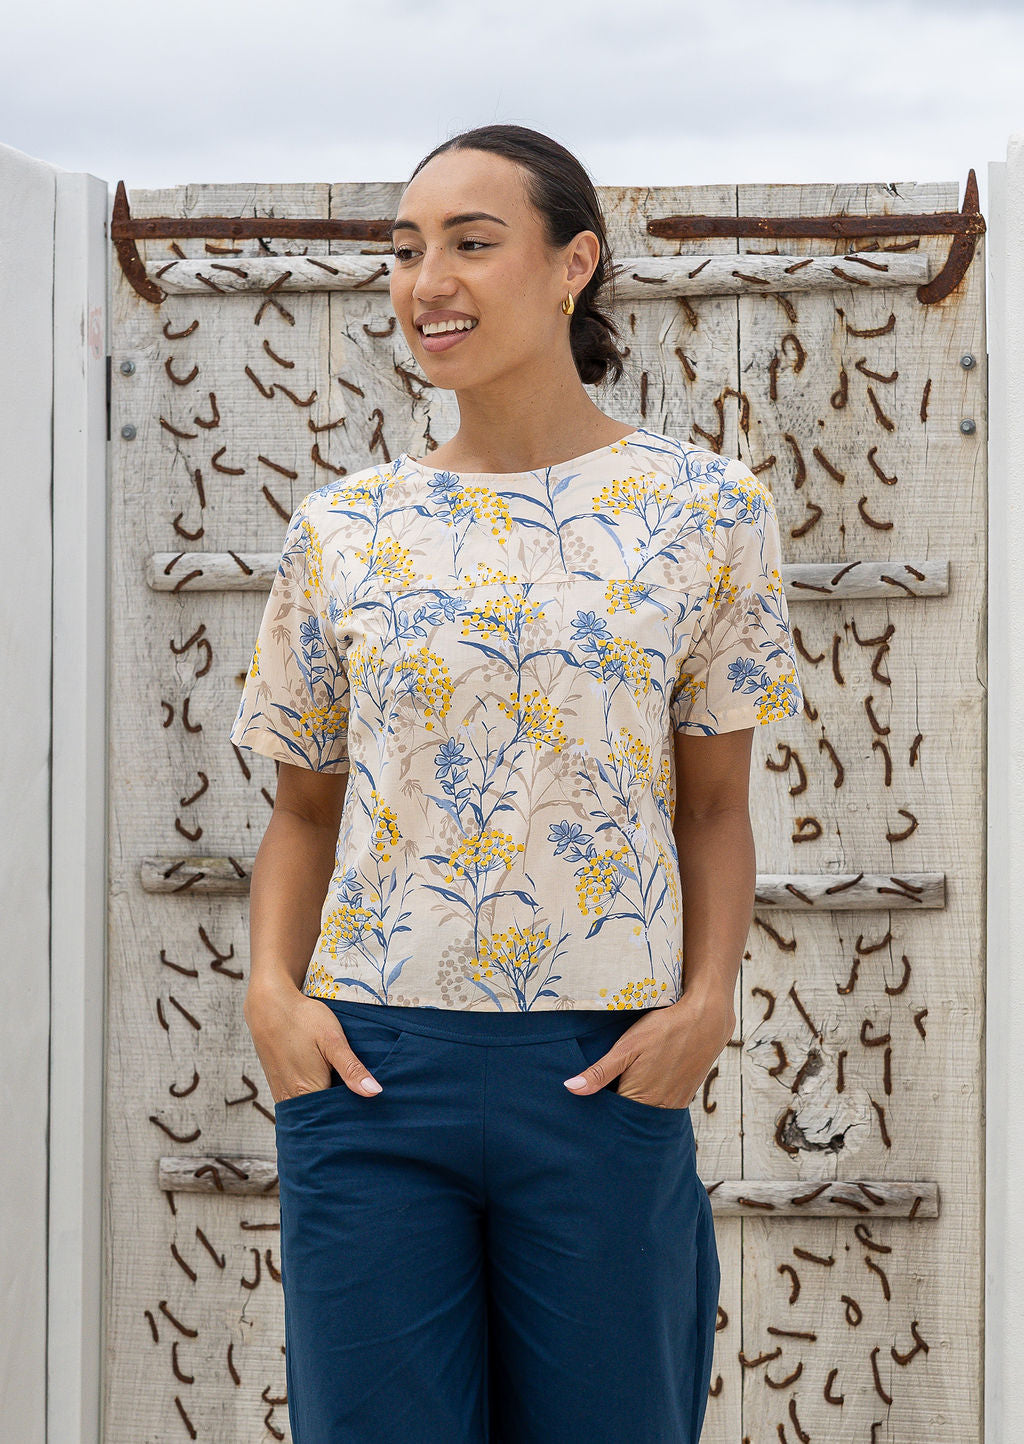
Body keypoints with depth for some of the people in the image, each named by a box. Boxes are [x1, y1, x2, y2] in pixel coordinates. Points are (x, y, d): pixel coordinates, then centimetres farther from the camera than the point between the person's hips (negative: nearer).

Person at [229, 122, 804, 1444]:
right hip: (367, 1069, 1)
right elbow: (304, 806, 13)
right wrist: (271, 986, -4)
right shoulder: (344, 527, 7)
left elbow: (714, 805, 5)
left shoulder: (704, 511, 2)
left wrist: (707, 1000, -9)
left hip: (606, 1076, -1)